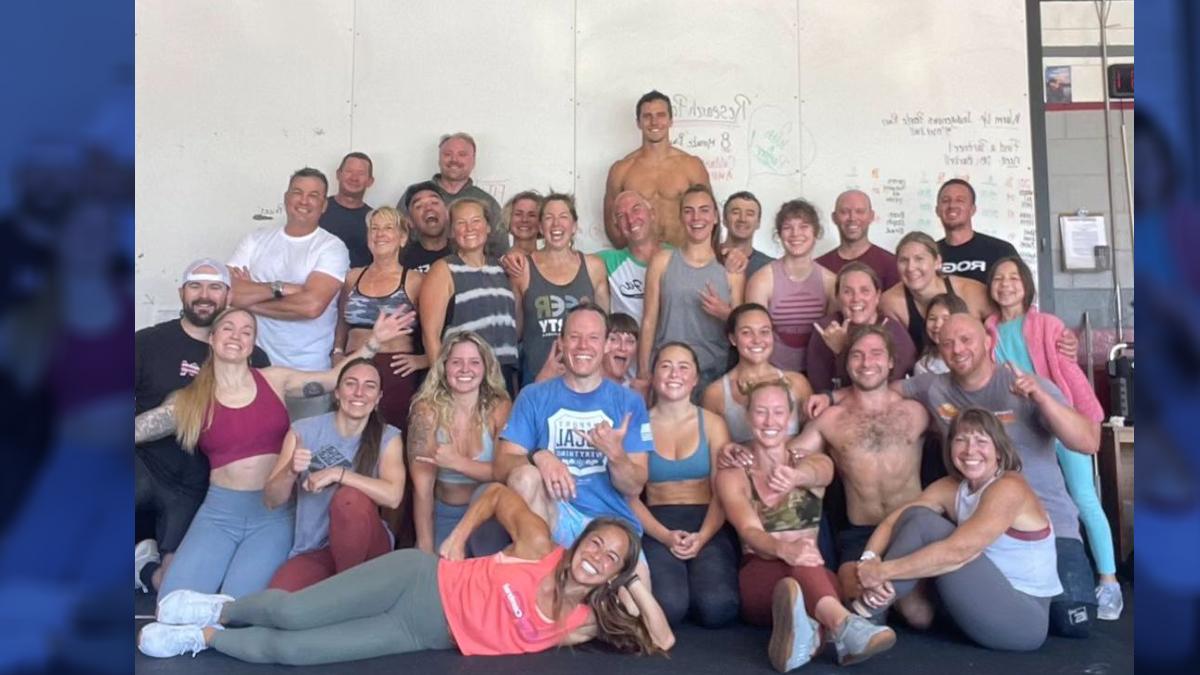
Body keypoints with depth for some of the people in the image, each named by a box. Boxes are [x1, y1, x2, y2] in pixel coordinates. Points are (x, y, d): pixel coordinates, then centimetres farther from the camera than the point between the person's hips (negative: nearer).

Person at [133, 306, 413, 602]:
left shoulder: (274, 379, 5)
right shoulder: (190, 401, 4)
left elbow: (337, 378, 6)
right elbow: (136, 429, 3)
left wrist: (374, 341, -1)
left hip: (274, 512, -1)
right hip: (219, 512, 1)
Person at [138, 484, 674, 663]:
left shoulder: (582, 623, -3)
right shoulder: (539, 545, -8)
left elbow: (662, 644, -4)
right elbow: (498, 493, 7)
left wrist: (638, 590, -13)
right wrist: (456, 541, 1)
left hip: (426, 635, 1)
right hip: (419, 581, -1)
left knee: (289, 651, -11)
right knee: (293, 613, -15)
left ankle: (205, 637, 15)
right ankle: (221, 608, 19)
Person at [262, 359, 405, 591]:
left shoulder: (388, 438, -5)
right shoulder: (303, 431, -2)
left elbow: (393, 496, -22)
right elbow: (271, 501, -2)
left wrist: (338, 473, -27)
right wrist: (291, 471, -22)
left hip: (366, 547, 0)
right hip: (313, 551, 0)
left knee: (350, 497, -31)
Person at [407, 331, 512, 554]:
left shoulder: (499, 408, -7)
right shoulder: (427, 410, -10)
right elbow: (422, 485, -15)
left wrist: (458, 463, -28)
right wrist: (425, 548, -20)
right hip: (443, 515, -1)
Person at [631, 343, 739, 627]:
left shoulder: (712, 423, 9)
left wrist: (702, 537, -16)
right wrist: (665, 536, -16)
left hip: (708, 526, 1)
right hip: (657, 527, -1)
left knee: (717, 607, -26)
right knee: (668, 607, -29)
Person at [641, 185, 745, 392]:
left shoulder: (732, 267, 3)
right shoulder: (662, 261, 4)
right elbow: (649, 321, 3)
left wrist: (725, 314, -11)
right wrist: (643, 373, -1)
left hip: (715, 371, 0)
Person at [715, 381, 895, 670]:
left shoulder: (816, 463, 9)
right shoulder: (732, 475, 4)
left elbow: (815, 472, -20)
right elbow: (749, 531, -16)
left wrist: (795, 477, -47)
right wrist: (783, 549, -42)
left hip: (813, 573, 2)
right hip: (759, 579, -2)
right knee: (798, 563, -38)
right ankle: (843, 624, -65)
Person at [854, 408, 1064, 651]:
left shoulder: (1009, 488, -18)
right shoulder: (951, 487, 4)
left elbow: (957, 552, -31)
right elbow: (891, 523, -4)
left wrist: (883, 571, -27)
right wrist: (870, 560, -26)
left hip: (1024, 619, -7)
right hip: (986, 604, 7)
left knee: (922, 524, -21)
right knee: (915, 516, -8)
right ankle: (864, 615, -7)